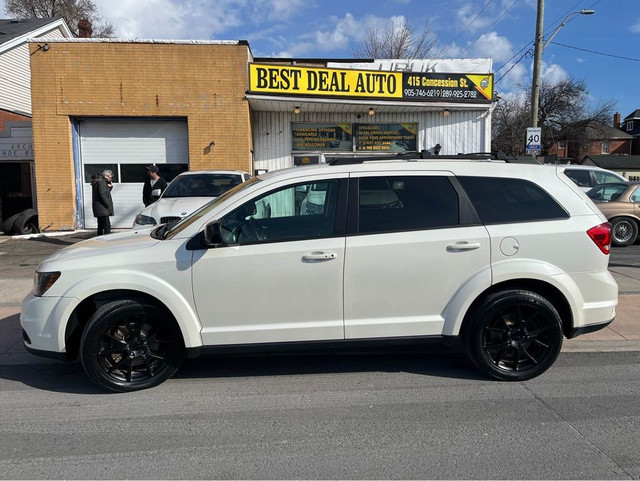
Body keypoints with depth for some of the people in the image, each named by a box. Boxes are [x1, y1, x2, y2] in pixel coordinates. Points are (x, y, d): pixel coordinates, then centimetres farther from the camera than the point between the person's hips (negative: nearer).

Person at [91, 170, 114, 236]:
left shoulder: (97, 181, 18)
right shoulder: (102, 182, -13)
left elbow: (106, 193, 22)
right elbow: (103, 195, -20)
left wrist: (110, 187, 5)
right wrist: (109, 206, -17)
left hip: (98, 208, 10)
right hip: (103, 208, -10)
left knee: (101, 225, 14)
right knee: (107, 225, -13)